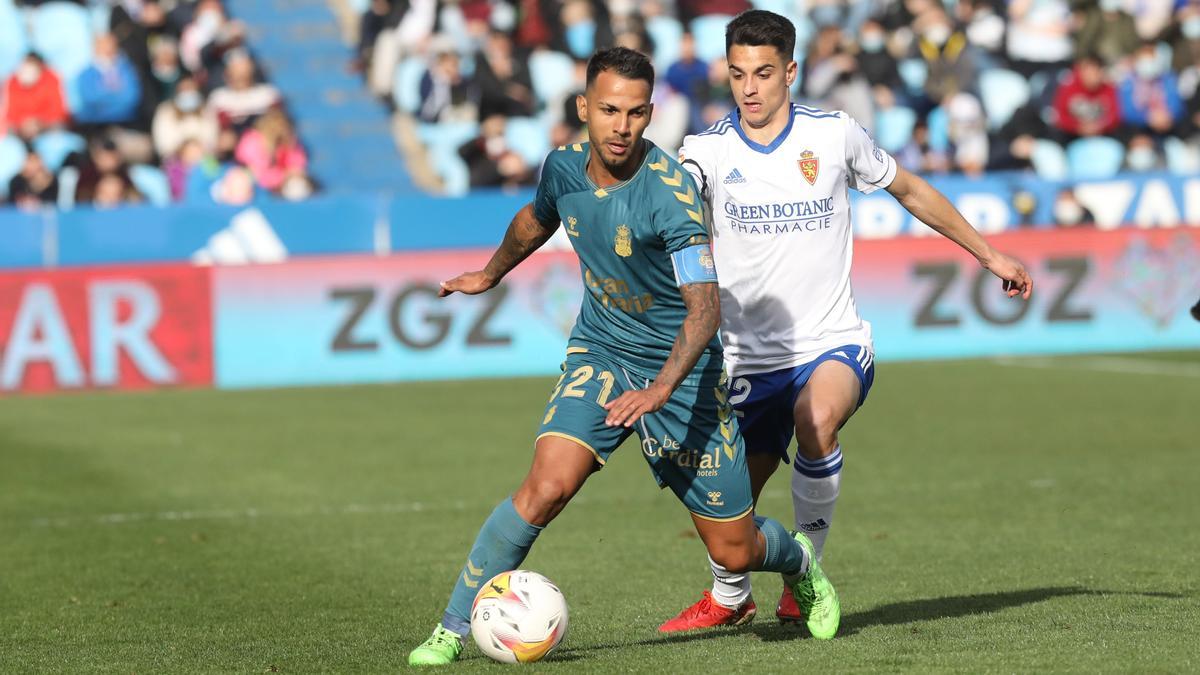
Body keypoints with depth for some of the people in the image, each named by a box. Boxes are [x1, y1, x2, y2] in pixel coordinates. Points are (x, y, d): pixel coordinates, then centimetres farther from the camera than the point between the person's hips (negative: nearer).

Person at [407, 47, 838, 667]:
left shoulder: (670, 190, -25)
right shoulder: (563, 167, -8)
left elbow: (705, 307, -30)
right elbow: (537, 218, 19)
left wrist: (659, 390, -43)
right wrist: (490, 274, 35)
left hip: (682, 369, -3)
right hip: (600, 353, 3)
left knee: (734, 551, 4)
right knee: (547, 485, -23)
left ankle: (799, 562, 41)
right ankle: (452, 628, -13)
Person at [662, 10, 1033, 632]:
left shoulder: (834, 135, -2)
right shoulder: (708, 151, -4)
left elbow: (910, 191, 14)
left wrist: (989, 255, 19)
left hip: (833, 345, -2)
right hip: (750, 358, 2)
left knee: (816, 421, -34)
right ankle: (728, 598, 38)